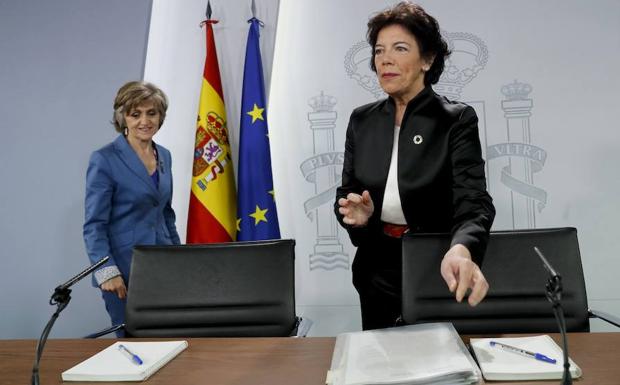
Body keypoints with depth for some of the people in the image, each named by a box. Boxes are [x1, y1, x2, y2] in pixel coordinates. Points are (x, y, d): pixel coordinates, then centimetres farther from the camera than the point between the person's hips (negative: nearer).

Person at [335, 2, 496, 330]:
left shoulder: (456, 120, -11)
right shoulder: (362, 120, 1)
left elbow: (473, 201, -23)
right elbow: (346, 194, 5)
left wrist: (460, 251, -44)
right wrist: (358, 214, -19)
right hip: (378, 272, 4)